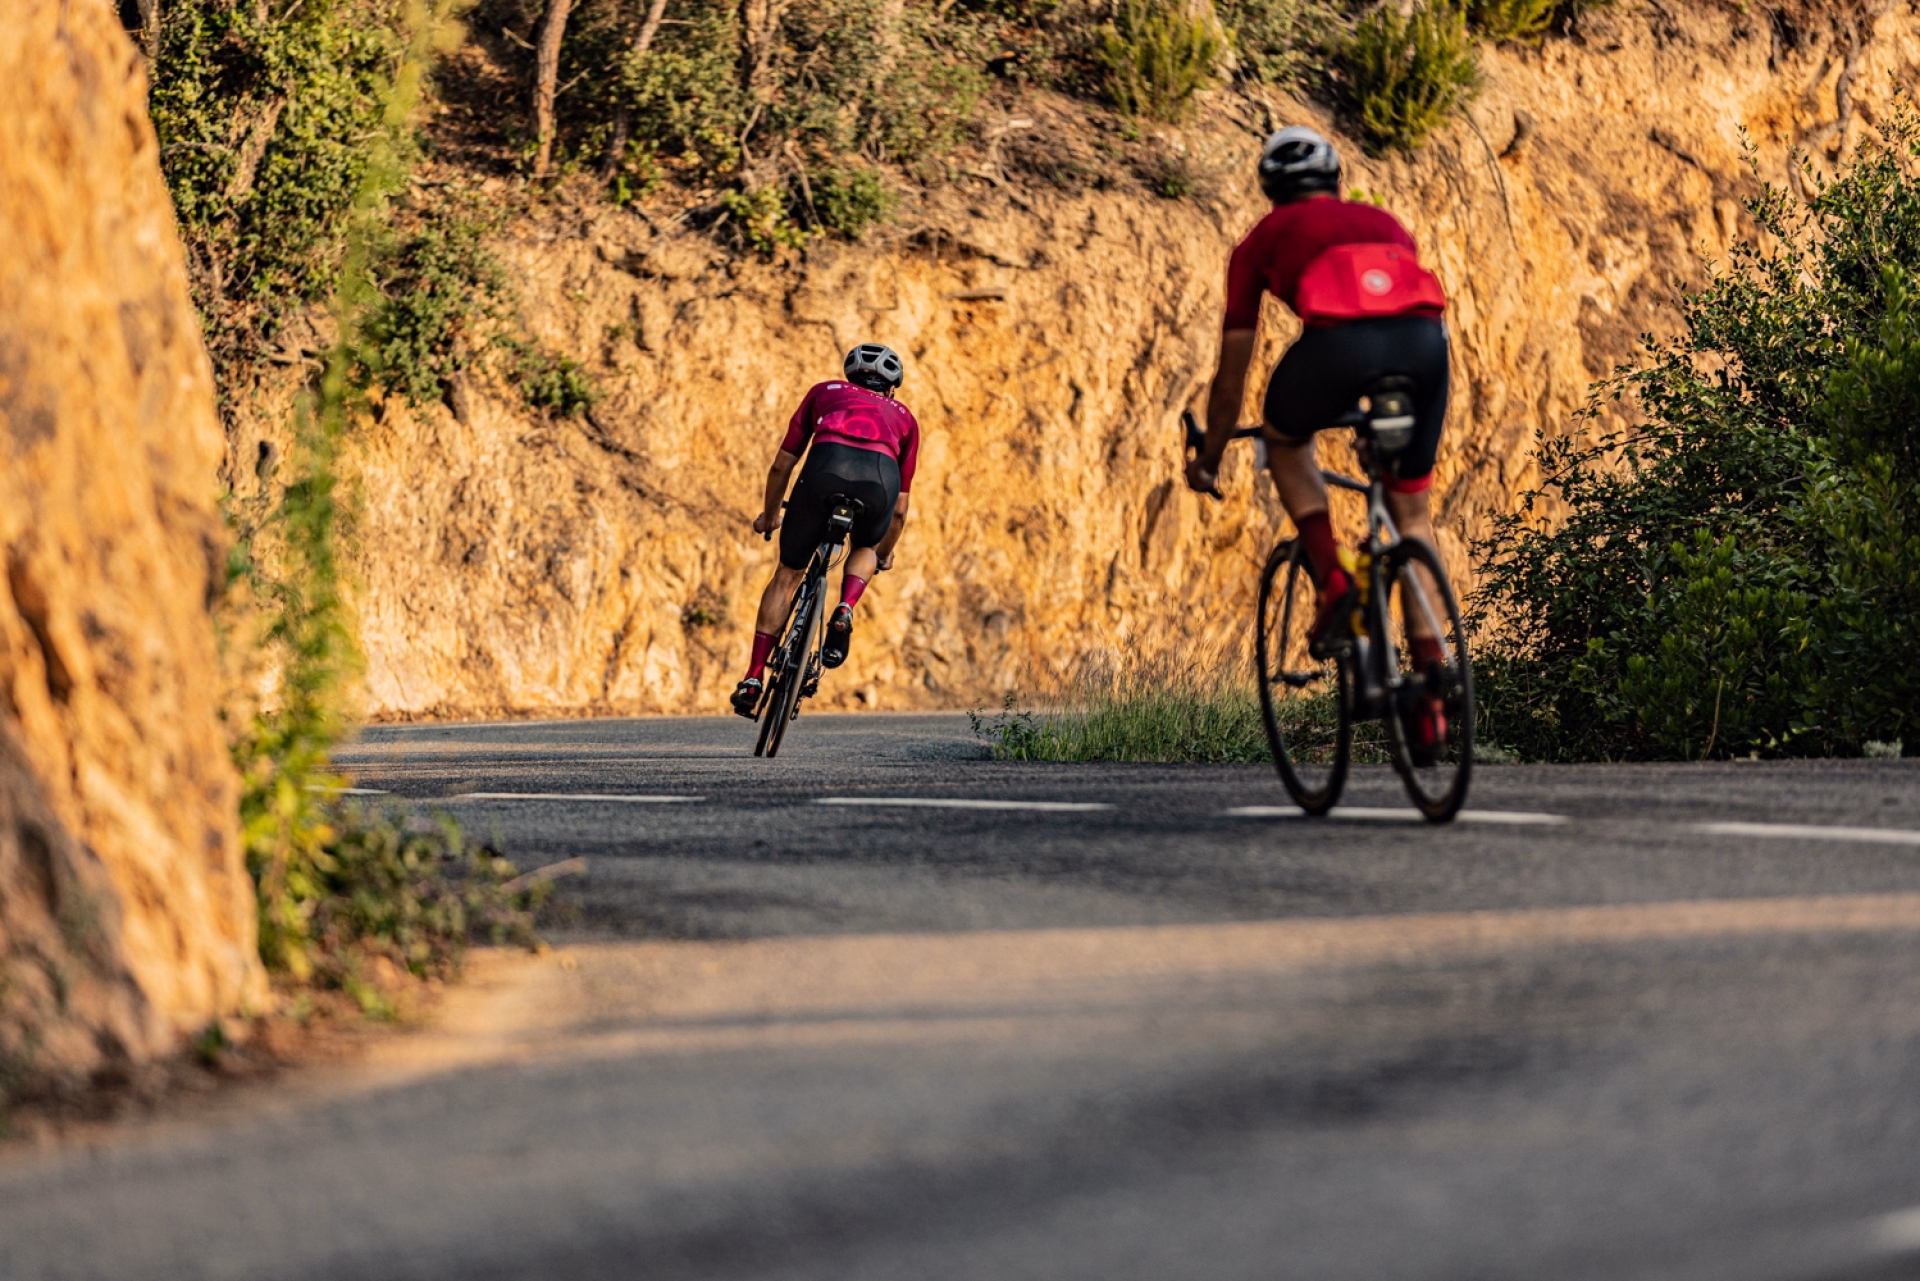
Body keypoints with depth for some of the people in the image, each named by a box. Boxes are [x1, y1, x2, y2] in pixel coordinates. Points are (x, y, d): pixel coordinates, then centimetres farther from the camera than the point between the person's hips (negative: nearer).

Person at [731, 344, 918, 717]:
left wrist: (770, 515, 55)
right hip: (880, 476, 1)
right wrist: (884, 554, 58)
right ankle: (844, 610, 6)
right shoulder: (903, 417, 37)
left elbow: (781, 466, 37)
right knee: (865, 548, 35)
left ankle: (753, 678, 13)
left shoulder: (825, 392, 37)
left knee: (788, 573, 18)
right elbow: (900, 507, 40)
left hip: (827, 466, -1)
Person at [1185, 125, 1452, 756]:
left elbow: (1231, 373, 33)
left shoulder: (1263, 241, 30)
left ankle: (1332, 580, 11)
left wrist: (1209, 459, 47)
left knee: (1285, 439, 31)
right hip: (1425, 337, 3)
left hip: (1340, 338, -3)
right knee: (1410, 510, 20)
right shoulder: (1384, 223, 39)